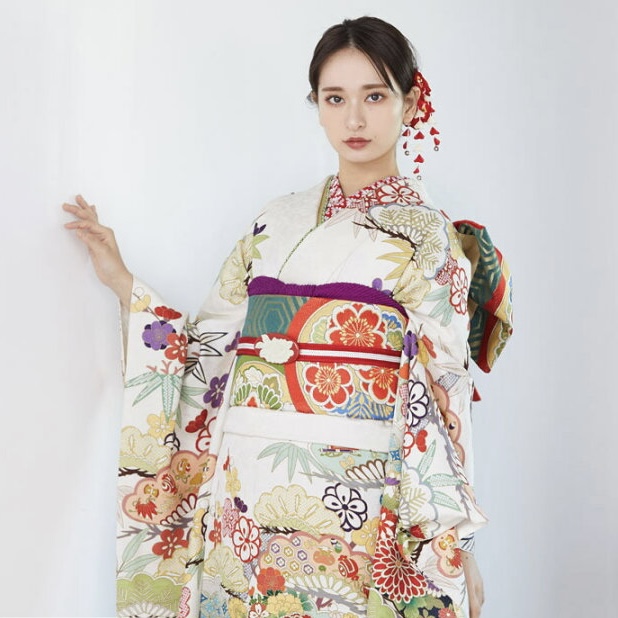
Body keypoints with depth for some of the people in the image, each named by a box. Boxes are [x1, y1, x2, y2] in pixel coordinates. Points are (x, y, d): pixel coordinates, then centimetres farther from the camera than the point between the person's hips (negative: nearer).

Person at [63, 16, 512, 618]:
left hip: (352, 505, -3)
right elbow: (210, 348, 11)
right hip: (244, 502, 4)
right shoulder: (277, 222, 10)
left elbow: (439, 393, -6)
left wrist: (454, 545, -8)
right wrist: (124, 284, 7)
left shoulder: (425, 235, -1)